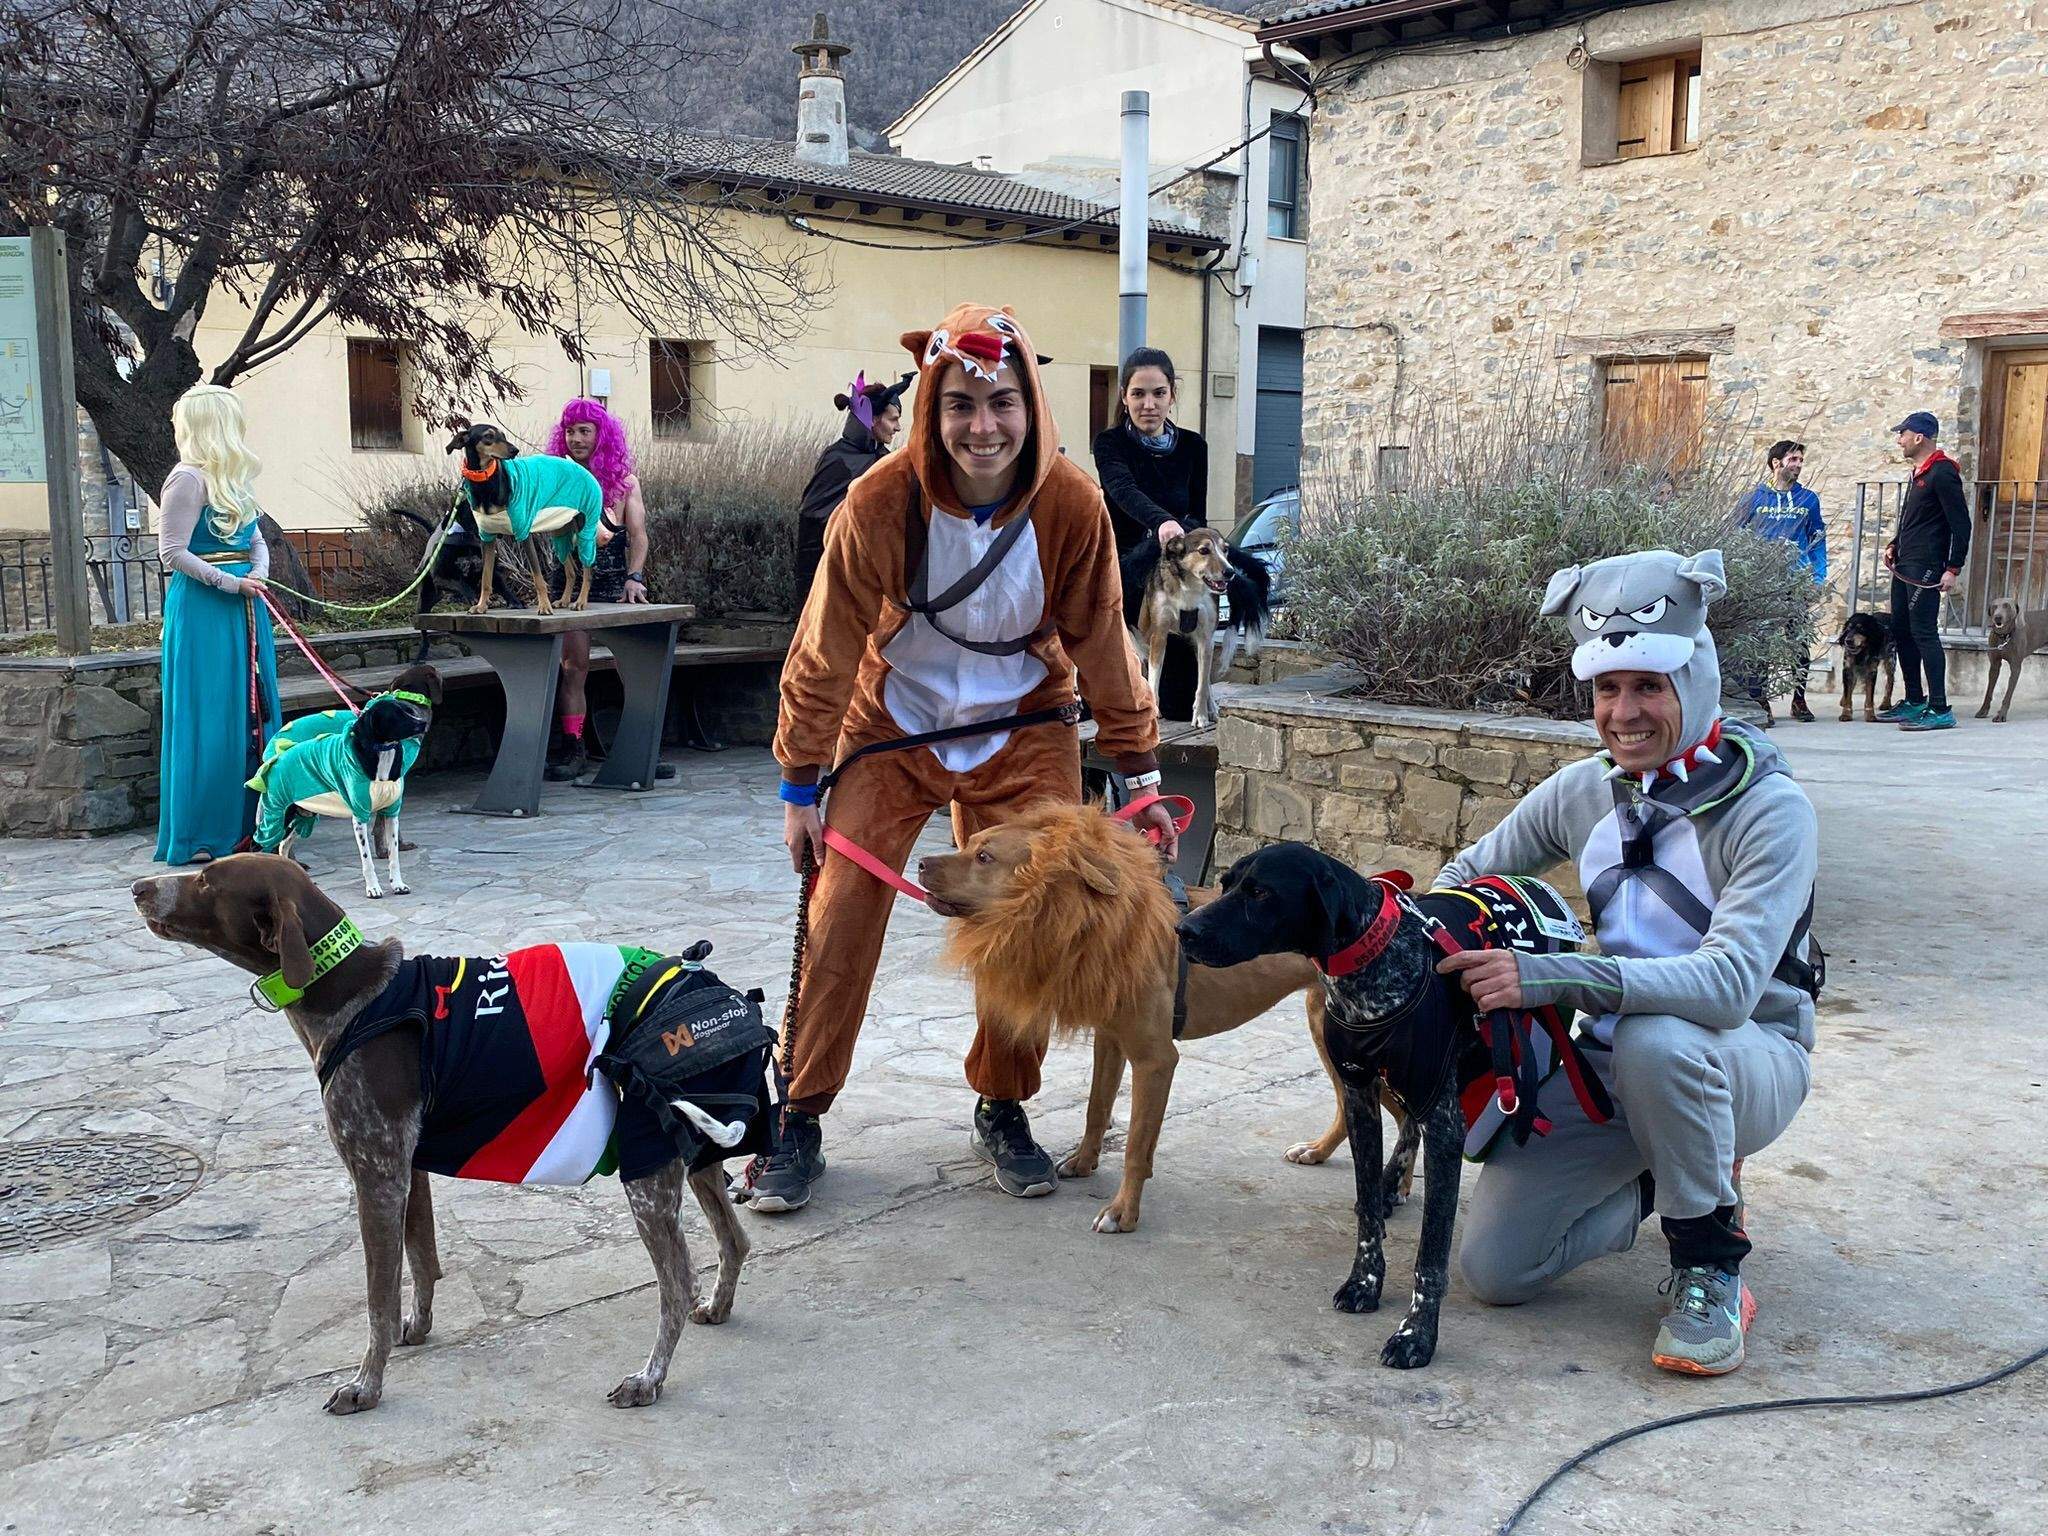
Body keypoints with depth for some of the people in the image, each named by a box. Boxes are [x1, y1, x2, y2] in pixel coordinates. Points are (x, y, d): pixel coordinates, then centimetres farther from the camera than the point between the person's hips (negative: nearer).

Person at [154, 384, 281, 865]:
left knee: (252, 710, 10)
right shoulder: (188, 479, -12)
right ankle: (201, 835, 3)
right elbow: (172, 553, -14)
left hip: (244, 607, 8)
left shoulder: (233, 478, 12)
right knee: (208, 717, -4)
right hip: (202, 608, -8)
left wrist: (259, 573, -3)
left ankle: (248, 821, 18)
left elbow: (256, 540, 17)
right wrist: (232, 583, -17)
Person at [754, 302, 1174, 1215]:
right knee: (840, 918, -7)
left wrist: (1140, 775, -3)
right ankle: (799, 1120, 7)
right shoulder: (882, 501, -22)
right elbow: (827, 649, -13)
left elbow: (1101, 645, -6)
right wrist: (800, 784, -10)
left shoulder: (1070, 504, -18)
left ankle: (1002, 1110, 21)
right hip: (891, 729, -1)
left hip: (1022, 736, 1)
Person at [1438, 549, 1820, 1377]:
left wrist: (1548, 977, -40)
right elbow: (1470, 872, 14)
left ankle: (1711, 1266, -14)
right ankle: (1662, 1178, 21)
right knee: (1494, 1268, -7)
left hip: (1746, 1058, -5)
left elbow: (1730, 983, -33)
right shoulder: (1583, 792, -2)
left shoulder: (1769, 808, -20)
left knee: (1656, 1037, -41)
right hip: (1611, 1065, 5)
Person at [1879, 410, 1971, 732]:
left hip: (1926, 568, -10)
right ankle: (1915, 701, 22)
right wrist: (1894, 546, 15)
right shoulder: (1918, 472, 17)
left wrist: (1953, 568, -19)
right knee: (1901, 630, 13)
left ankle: (1940, 710, -12)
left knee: (1923, 633, -12)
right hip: (1905, 566, 10)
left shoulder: (1942, 473, -12)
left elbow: (1961, 523, -16)